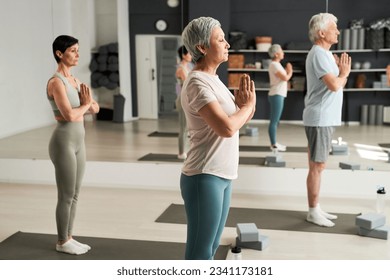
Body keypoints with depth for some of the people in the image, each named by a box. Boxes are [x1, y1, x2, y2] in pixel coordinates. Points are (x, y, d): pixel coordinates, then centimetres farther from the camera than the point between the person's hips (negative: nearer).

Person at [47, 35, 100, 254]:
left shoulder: (74, 80, 11)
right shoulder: (56, 82, -15)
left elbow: (95, 108, 13)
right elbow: (69, 115, -25)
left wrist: (86, 102, -9)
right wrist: (85, 104, -6)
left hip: (78, 141, 9)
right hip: (64, 142, -9)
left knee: (74, 194, 14)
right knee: (66, 195, 2)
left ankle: (69, 238, 26)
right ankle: (62, 242, 17)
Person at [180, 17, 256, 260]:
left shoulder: (213, 79, 13)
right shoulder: (198, 83, -16)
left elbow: (237, 121, 17)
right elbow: (227, 128, -28)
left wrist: (246, 105, -5)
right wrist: (247, 105, -9)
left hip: (221, 176, 10)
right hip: (204, 178, -9)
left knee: (210, 249, 18)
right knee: (199, 253, 0)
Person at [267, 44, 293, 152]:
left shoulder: (276, 64, 17)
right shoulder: (274, 65, -13)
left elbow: (283, 77, 17)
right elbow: (285, 78, -18)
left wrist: (287, 71, 3)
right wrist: (290, 71, 0)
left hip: (278, 95, 10)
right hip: (276, 95, -10)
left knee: (275, 121, 13)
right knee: (274, 121, -7)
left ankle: (274, 143, 18)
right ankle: (274, 145, -5)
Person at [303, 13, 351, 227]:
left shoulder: (325, 54, 16)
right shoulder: (318, 54, -15)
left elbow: (338, 84, 20)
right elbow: (334, 85, -25)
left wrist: (342, 72, 2)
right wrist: (344, 73, -5)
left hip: (325, 119, 10)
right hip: (320, 119, -10)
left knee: (318, 165, 13)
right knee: (317, 166, -4)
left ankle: (316, 208, 21)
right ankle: (313, 212, 4)